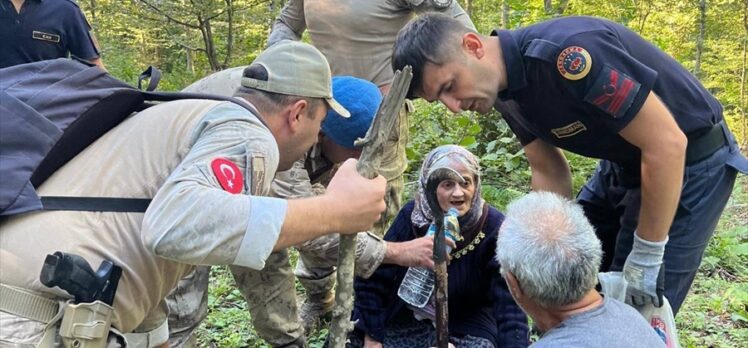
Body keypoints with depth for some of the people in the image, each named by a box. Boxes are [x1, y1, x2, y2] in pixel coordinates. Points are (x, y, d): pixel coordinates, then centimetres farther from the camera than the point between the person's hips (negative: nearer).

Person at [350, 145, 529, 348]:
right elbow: (374, 278, -6)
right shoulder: (412, 215, -10)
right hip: (406, 321, 2)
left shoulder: (493, 228, -17)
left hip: (467, 329, -2)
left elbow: (509, 302, -22)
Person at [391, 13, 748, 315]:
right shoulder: (505, 89, -6)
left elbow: (667, 143, -29)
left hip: (690, 160, -8)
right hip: (623, 163, 8)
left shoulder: (564, 52, -33)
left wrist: (646, 258, -22)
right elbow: (549, 172, 3)